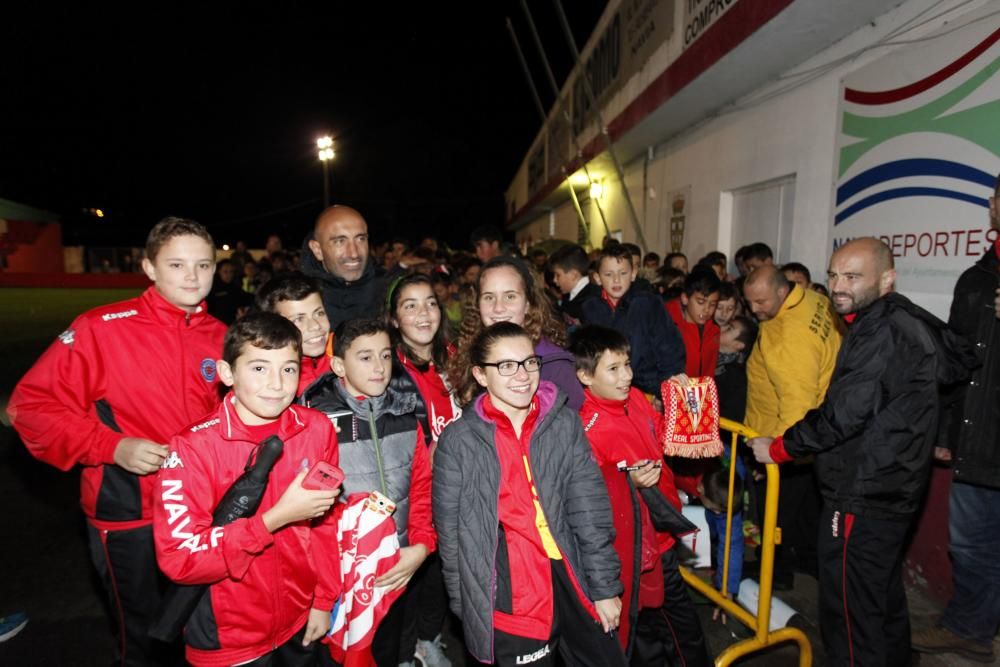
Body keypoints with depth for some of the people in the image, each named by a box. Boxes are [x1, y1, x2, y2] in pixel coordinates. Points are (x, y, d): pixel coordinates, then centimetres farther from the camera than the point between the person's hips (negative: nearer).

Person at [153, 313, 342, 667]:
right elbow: (180, 559, -22)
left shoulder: (317, 429, -11)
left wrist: (325, 599, 4)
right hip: (228, 638, -3)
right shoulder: (193, 447, -20)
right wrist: (276, 518, -29)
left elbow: (325, 523, 0)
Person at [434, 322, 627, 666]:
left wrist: (605, 587, 1)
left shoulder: (565, 423, -2)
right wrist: (466, 607, 2)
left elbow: (590, 512, -1)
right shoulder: (458, 440, -8)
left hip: (572, 583, 3)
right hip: (509, 599, -2)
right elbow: (451, 532, -1)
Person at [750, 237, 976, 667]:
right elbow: (959, 361, 25)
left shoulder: (882, 332, -22)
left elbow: (841, 416, -25)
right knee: (884, 602, 25)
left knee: (851, 613, 2)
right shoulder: (906, 320, 8)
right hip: (889, 489, 10)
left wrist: (777, 448, -13)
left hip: (863, 497, -10)